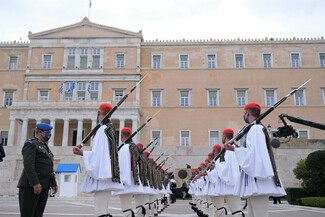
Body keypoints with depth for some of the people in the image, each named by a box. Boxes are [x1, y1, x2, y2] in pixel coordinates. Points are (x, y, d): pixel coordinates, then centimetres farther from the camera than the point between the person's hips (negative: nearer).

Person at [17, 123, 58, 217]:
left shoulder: (45, 148, 23)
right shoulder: (31, 144, -5)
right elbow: (28, 165, -18)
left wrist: (54, 184, 14)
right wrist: (35, 183, -25)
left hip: (43, 188, 8)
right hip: (30, 186, -8)